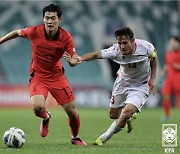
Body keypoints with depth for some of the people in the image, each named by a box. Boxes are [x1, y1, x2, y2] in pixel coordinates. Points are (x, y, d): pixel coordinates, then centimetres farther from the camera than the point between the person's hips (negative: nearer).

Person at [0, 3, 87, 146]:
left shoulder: (66, 37, -16)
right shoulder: (34, 32, -17)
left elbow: (74, 58, -14)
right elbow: (17, 33, 3)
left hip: (57, 76, 1)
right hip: (38, 76, -1)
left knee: (72, 111, 0)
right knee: (37, 107, -27)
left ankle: (75, 138, 32)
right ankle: (46, 118, 14)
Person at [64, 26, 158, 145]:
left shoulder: (146, 47, -25)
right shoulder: (116, 51, -27)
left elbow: (154, 57, -3)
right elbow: (97, 54, -37)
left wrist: (153, 78, -7)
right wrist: (79, 59, -55)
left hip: (141, 86, -3)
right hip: (123, 82, 3)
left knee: (126, 114, -21)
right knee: (113, 115, 13)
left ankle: (103, 138, -1)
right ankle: (129, 118, 51)